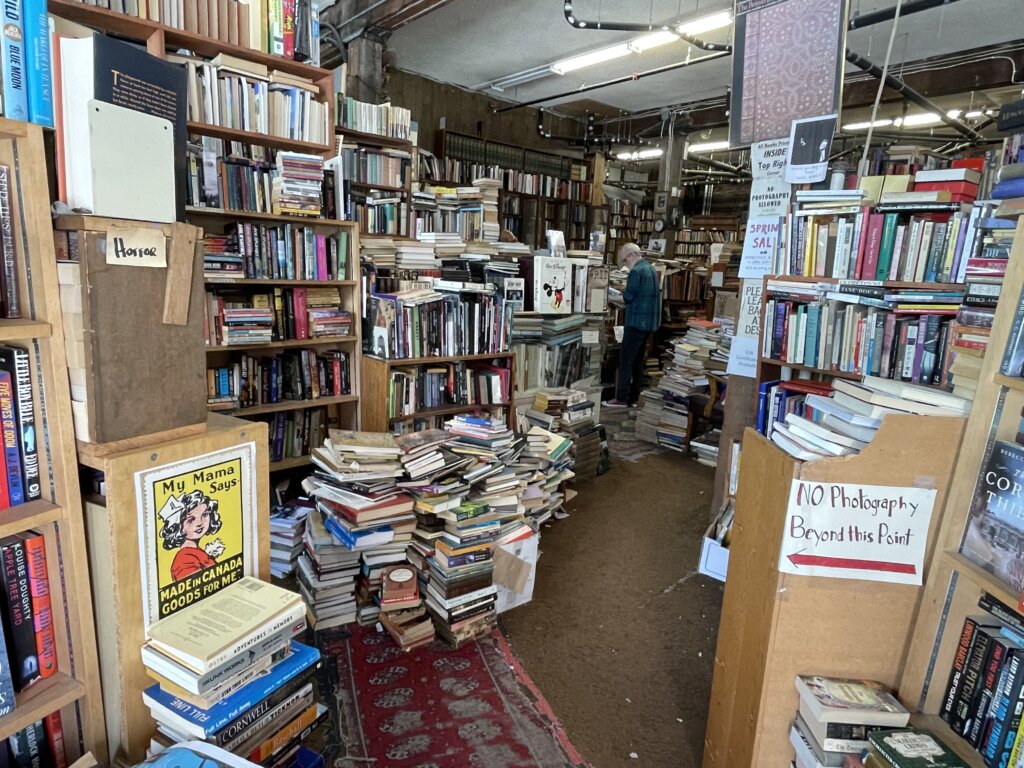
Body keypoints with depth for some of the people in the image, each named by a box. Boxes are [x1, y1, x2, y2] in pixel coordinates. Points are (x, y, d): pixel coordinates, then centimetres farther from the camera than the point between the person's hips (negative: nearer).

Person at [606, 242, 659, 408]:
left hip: (636, 322, -9)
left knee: (625, 360, -4)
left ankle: (621, 399, -3)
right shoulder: (651, 269, 14)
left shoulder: (636, 271, -15)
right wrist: (624, 293, 11)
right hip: (649, 322, 9)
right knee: (638, 361, 12)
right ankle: (634, 397, 16)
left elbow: (628, 297, -15)